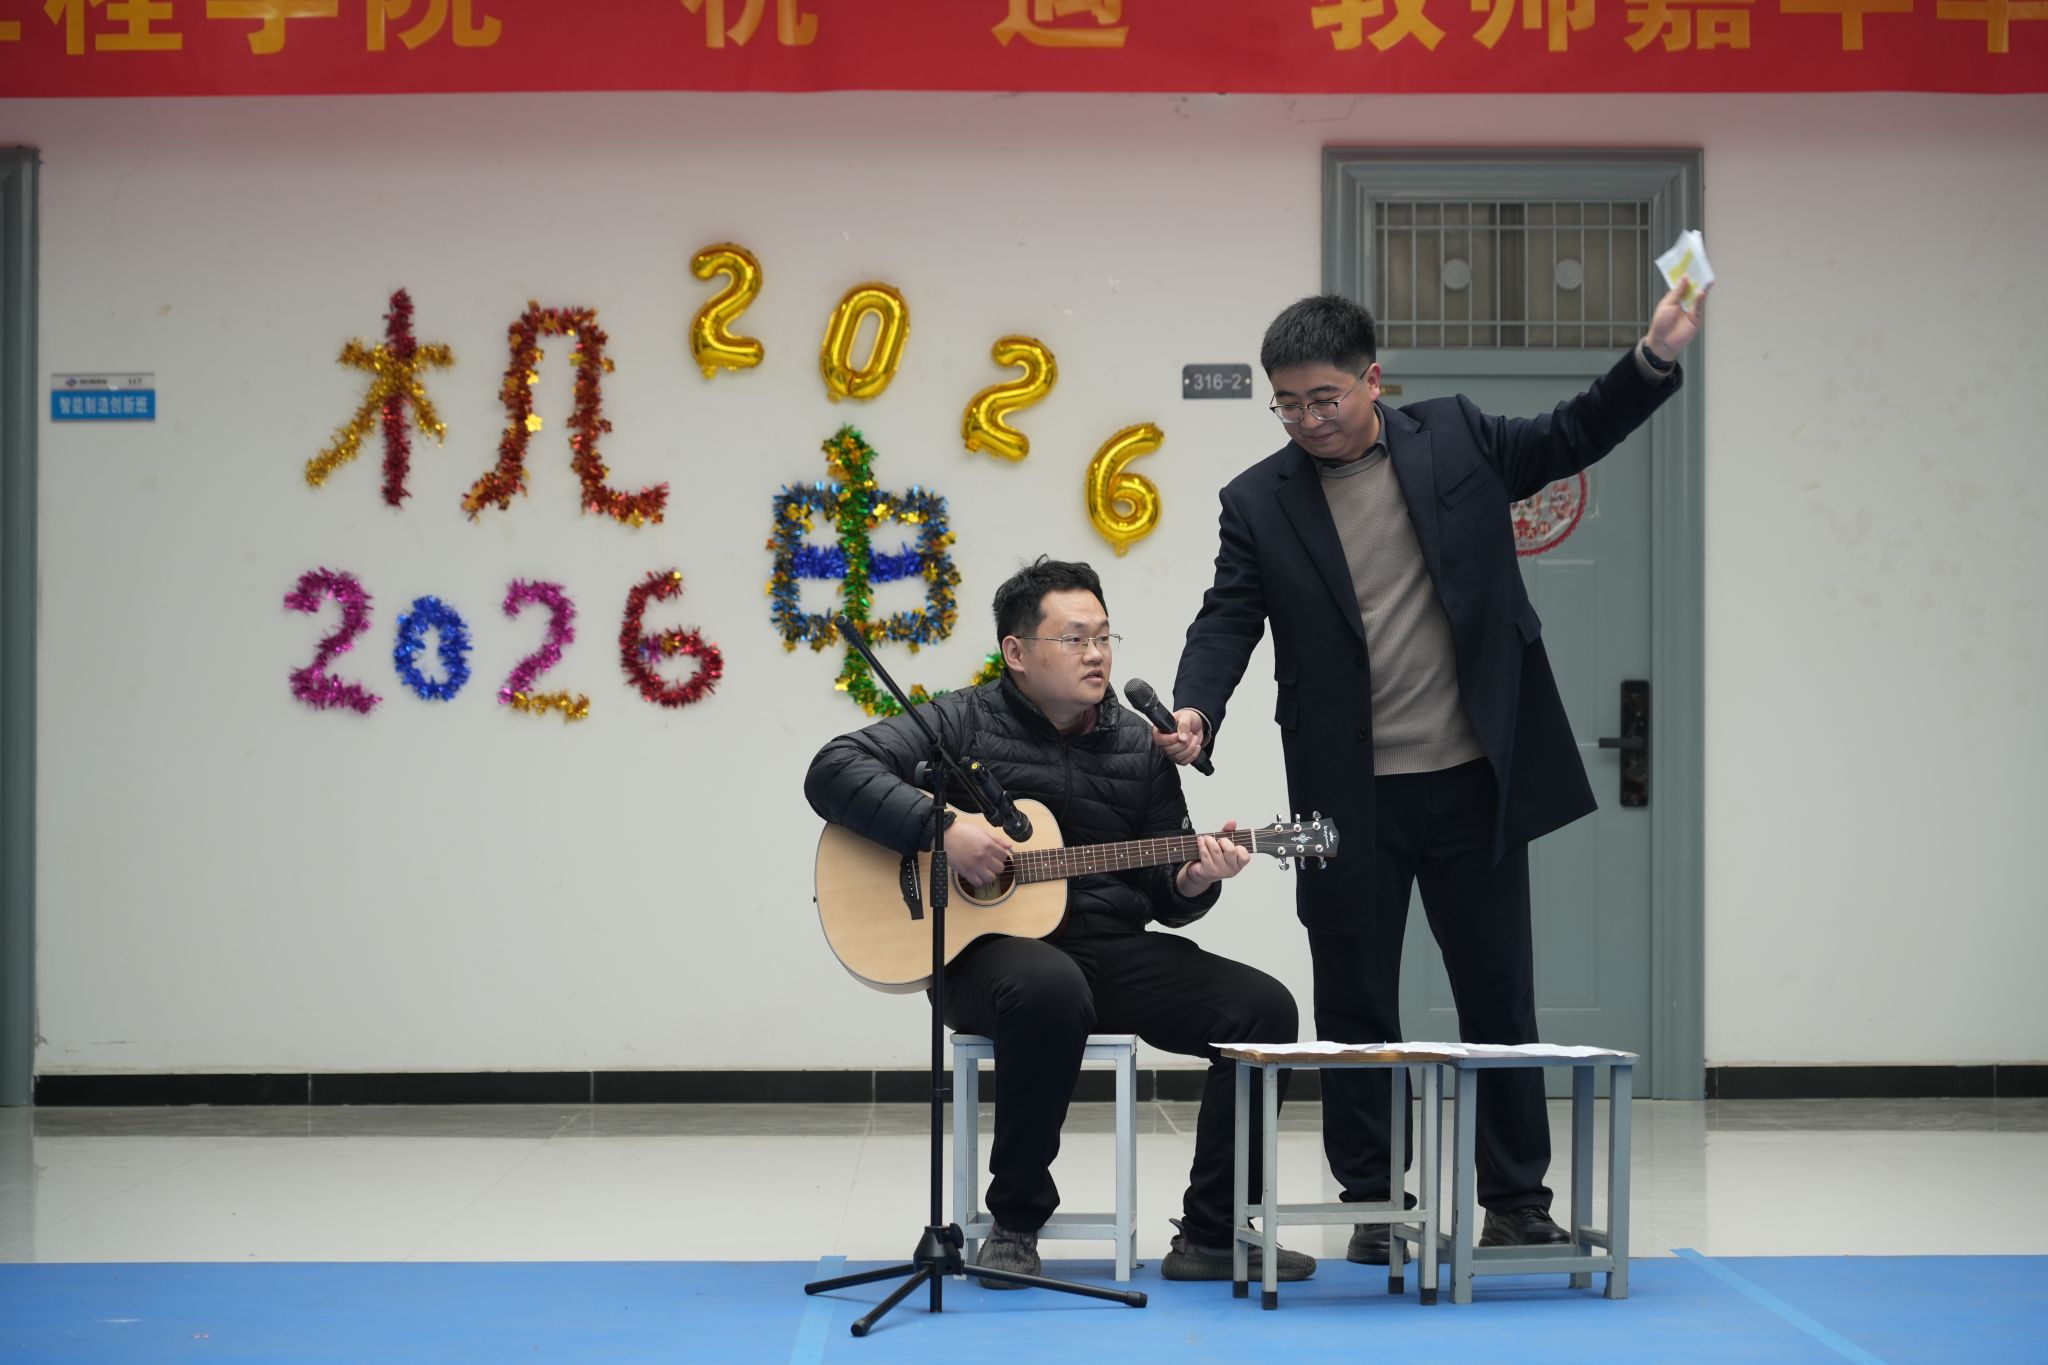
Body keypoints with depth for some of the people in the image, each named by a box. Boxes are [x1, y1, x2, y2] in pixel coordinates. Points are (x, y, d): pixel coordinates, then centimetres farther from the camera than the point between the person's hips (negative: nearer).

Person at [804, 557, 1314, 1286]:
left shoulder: (1137, 743, 13)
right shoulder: (964, 722, -1)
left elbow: (1163, 890, 16)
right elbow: (834, 771, -13)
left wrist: (1192, 882, -8)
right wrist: (941, 827, -23)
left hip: (1114, 952, 5)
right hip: (992, 948, -5)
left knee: (1264, 1007, -15)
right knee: (1050, 991, -41)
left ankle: (1211, 1236, -8)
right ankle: (1015, 1222, -21)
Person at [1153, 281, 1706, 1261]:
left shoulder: (1454, 438, 4)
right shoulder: (1258, 501, 2)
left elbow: (1571, 438, 11)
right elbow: (1228, 620, -2)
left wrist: (1655, 358, -2)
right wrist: (1195, 710, -20)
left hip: (1474, 780, 0)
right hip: (1350, 796, 0)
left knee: (1498, 994, 6)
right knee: (1355, 1007, 6)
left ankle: (1517, 1201, 16)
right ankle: (1375, 1207, 16)